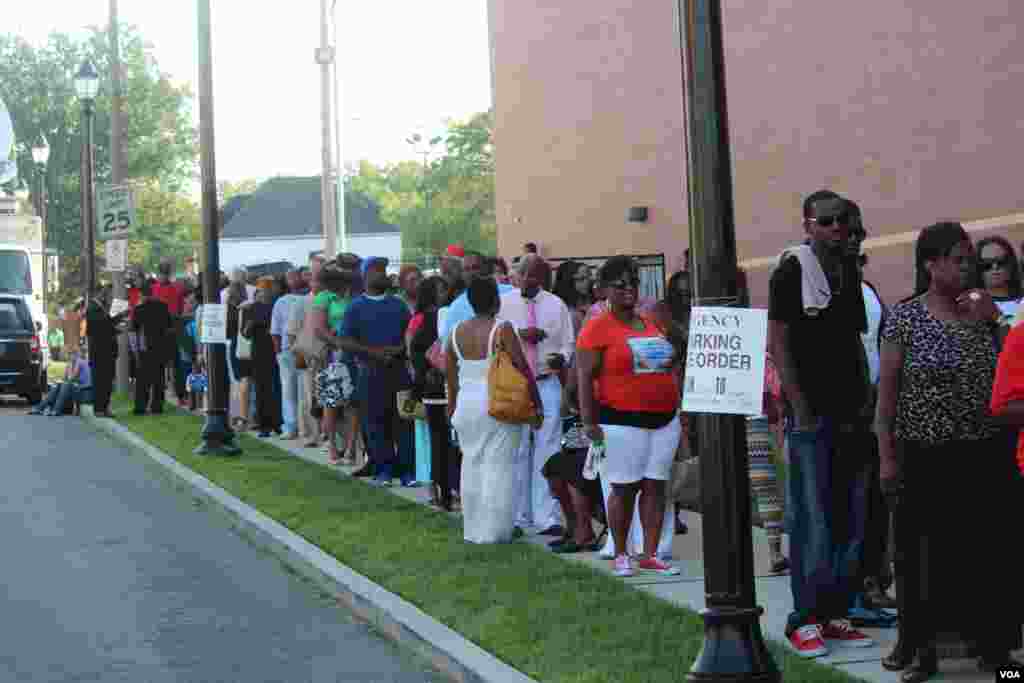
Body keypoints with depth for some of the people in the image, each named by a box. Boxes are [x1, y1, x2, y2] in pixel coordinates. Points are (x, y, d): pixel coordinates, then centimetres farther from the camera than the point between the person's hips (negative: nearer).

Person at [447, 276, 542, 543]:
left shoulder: (458, 331, 4)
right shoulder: (502, 329, -12)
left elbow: (451, 373, 13)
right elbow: (523, 369, -14)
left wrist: (452, 404, 26)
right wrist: (536, 404, -6)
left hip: (467, 403, 5)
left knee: (472, 463, 14)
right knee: (498, 465, 1)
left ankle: (473, 528, 19)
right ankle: (494, 530, 2)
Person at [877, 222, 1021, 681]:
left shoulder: (983, 309, 8)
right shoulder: (905, 317, -2)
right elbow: (886, 390, -2)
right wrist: (887, 455, -6)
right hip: (927, 455, -3)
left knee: (985, 550, 4)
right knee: (924, 551, 1)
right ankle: (920, 645, 11)